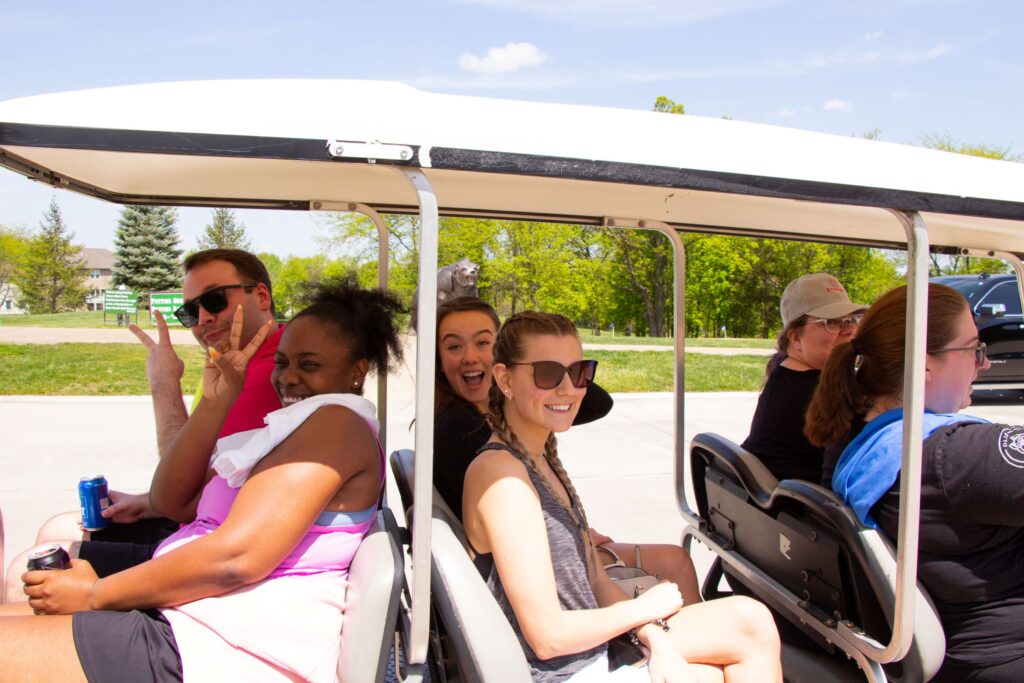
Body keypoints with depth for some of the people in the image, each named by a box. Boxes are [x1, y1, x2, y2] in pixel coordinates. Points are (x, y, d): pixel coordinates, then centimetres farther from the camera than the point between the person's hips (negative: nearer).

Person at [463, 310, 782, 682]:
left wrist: (655, 638, -8)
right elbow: (547, 635, -22)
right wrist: (643, 608, -9)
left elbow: (595, 579, 7)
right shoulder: (500, 474, -21)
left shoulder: (542, 457, 7)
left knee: (749, 619, 4)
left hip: (592, 648, 8)